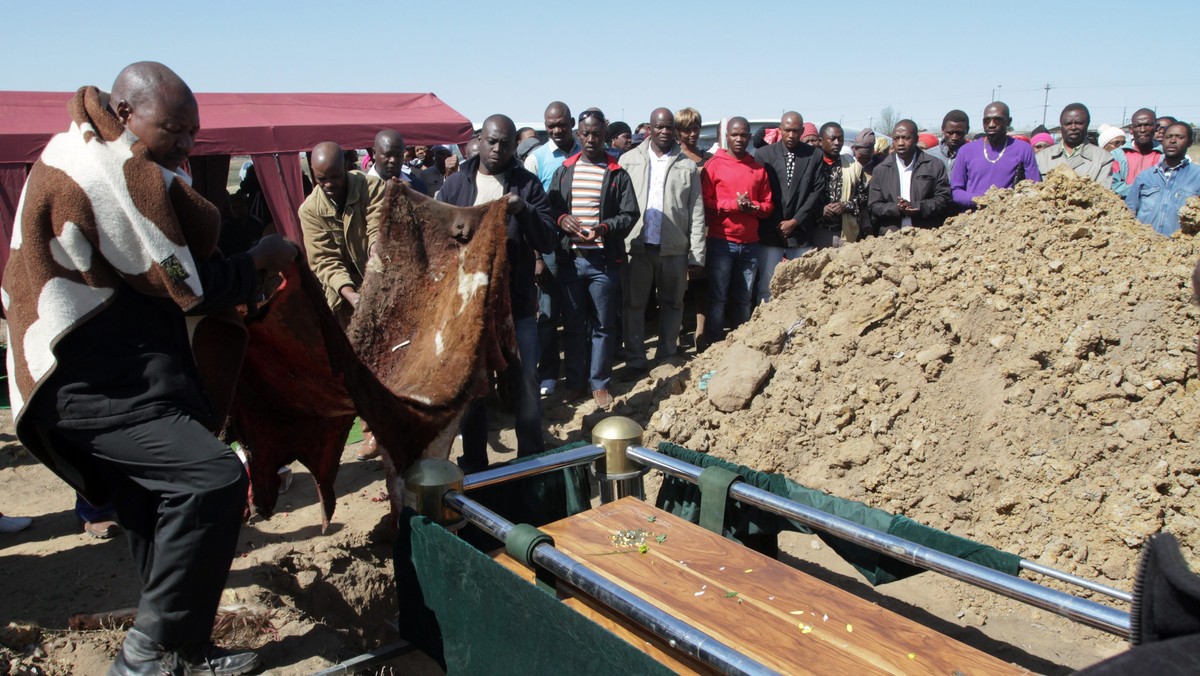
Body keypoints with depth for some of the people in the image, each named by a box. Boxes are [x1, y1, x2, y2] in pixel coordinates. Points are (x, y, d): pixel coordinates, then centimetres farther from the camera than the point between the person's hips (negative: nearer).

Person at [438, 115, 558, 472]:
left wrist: (524, 210, -19)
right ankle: (474, 464, 24)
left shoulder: (527, 184, 2)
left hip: (517, 300, -1)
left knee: (526, 381, 4)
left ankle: (532, 459, 20)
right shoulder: (455, 184, 6)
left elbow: (548, 241, -4)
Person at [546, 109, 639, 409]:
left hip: (604, 260, -2)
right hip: (570, 258, 2)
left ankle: (599, 383, 17)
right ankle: (575, 382, 22)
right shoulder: (564, 171, 10)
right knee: (573, 325, 10)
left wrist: (604, 227, -18)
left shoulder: (617, 173, 2)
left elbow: (630, 214, -1)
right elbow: (548, 207, 10)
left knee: (603, 326, 6)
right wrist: (561, 219, -13)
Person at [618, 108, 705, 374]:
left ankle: (667, 357, 21)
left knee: (672, 304, 9)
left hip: (674, 249, 1)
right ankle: (636, 360, 14)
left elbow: (697, 212, 4)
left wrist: (696, 254, -1)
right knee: (633, 305, 3)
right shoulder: (629, 160, 5)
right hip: (636, 246, 0)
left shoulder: (688, 166, 5)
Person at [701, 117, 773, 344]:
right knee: (717, 297, -1)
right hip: (721, 242, -3)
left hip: (750, 243, 4)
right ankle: (714, 344, 5)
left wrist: (753, 206, -8)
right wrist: (733, 204, -14)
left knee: (744, 298, 8)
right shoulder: (714, 165, 1)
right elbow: (705, 203, -3)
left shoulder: (758, 168, 11)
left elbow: (768, 204, 13)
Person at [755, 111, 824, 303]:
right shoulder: (764, 154, 3)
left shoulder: (814, 156, 5)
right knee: (767, 288, 0)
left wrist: (795, 221, -5)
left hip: (801, 233, 1)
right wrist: (775, 224, -4)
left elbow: (817, 191, 2)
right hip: (770, 233, -1)